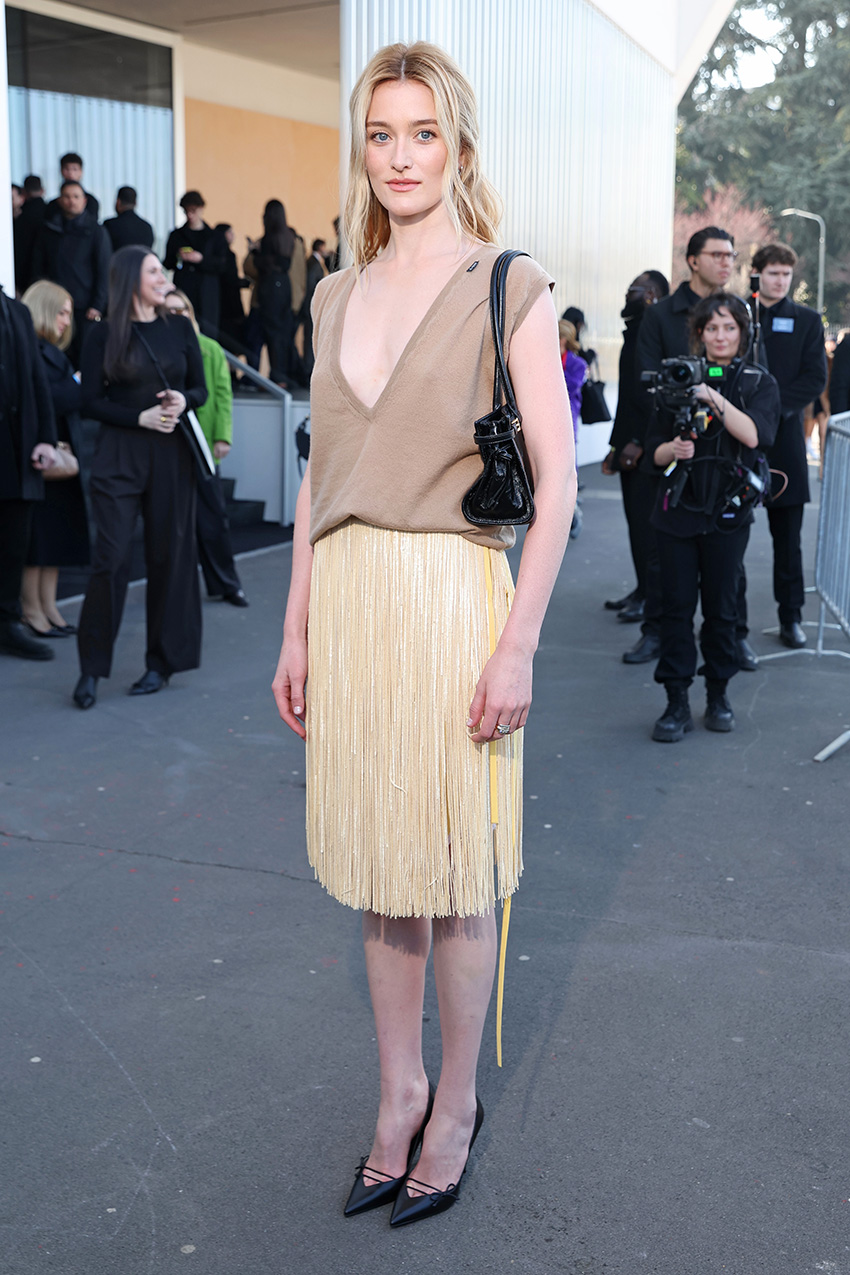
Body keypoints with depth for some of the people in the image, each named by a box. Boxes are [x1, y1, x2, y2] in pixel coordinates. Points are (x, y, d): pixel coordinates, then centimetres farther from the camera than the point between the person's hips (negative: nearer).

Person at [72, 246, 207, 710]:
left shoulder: (180, 328, 9)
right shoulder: (104, 336, 1)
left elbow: (200, 389, 11)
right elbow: (91, 402, -1)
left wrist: (183, 400, -10)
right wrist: (140, 416, -13)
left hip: (172, 454, 3)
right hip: (120, 455, -3)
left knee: (169, 557, 4)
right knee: (111, 558, -7)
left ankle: (161, 663, 15)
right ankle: (91, 668, 3)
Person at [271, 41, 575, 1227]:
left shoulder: (509, 288, -4)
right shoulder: (338, 296, 12)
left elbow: (556, 481, -8)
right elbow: (320, 472, 14)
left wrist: (517, 644, -14)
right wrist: (298, 629, 10)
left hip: (454, 596, -5)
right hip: (349, 598, 5)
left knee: (454, 873, 5)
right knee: (375, 868, 12)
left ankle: (456, 1103, 25)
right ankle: (400, 1091, 29)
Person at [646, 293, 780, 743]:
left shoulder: (759, 382, 5)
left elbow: (754, 435, -14)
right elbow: (654, 451, 8)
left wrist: (715, 399, -23)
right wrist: (673, 448, -13)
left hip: (728, 513, 0)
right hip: (677, 508, 1)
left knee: (721, 608, 4)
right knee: (676, 605, -2)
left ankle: (717, 695, 19)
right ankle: (677, 704, 3)